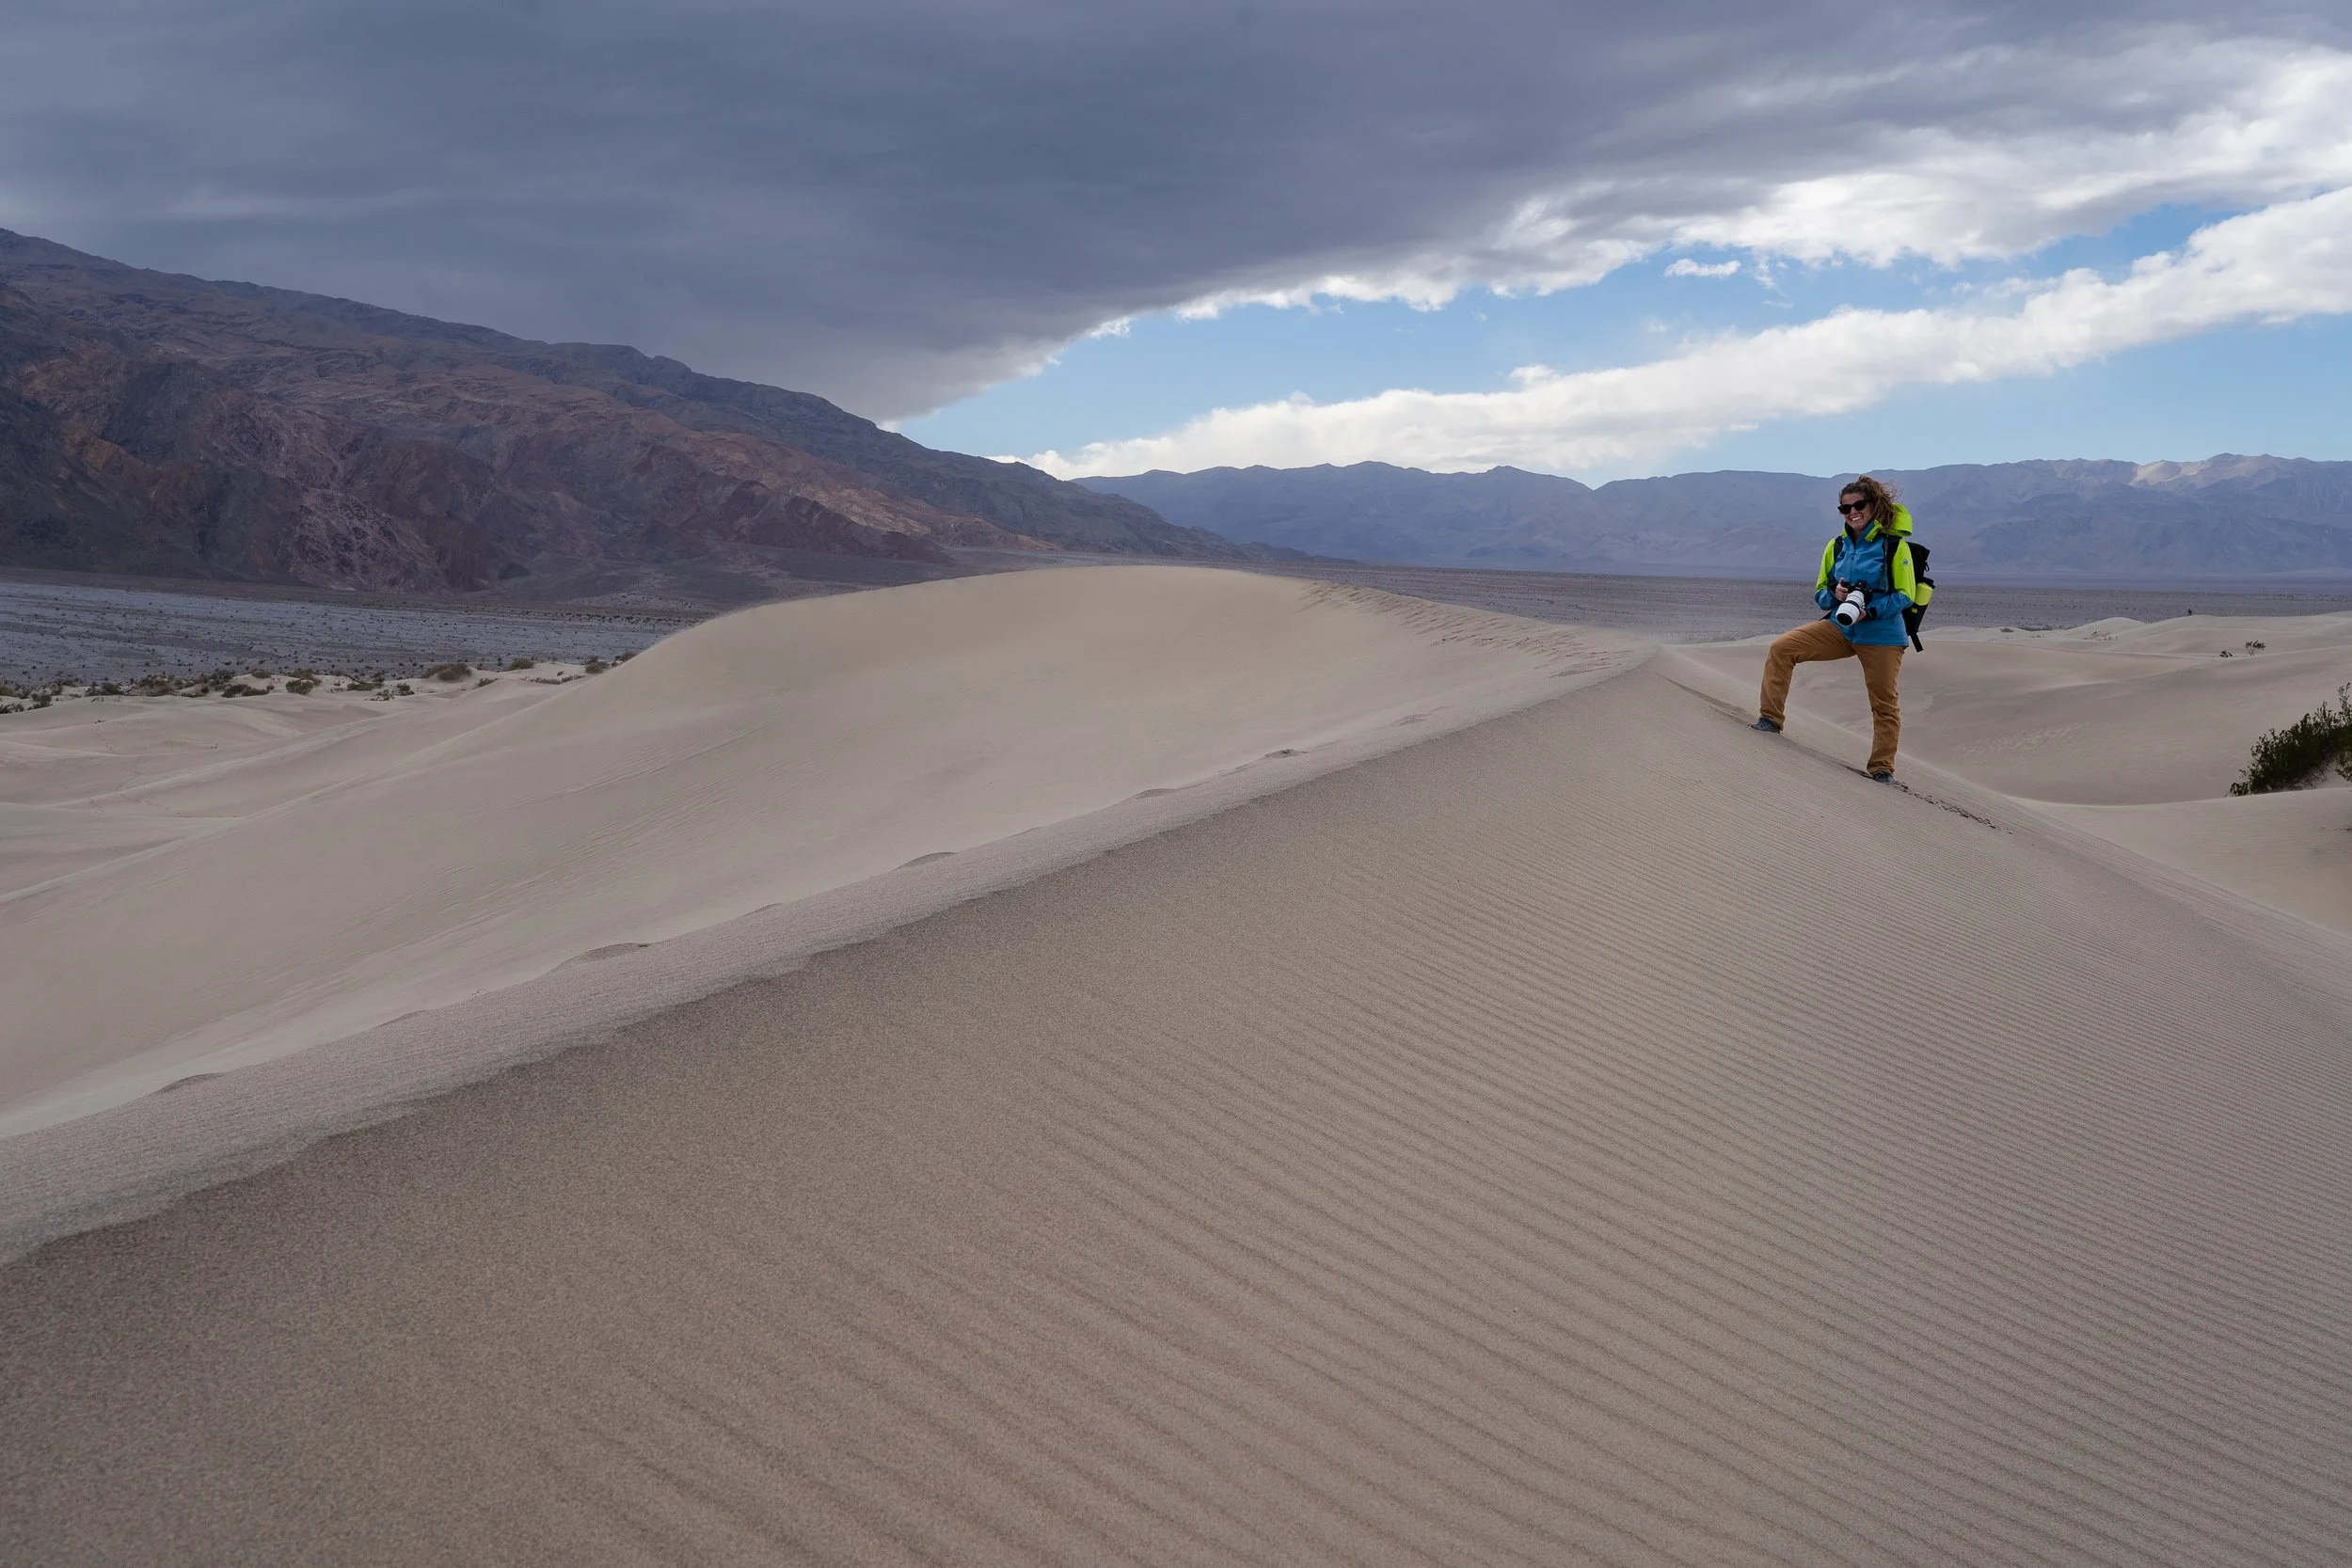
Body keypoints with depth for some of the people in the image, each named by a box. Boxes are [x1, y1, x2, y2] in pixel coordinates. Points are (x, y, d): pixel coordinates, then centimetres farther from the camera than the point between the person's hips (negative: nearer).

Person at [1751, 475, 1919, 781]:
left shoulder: (1894, 545, -8)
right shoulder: (1836, 546, 6)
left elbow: (1905, 595, -9)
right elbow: (1820, 592, 12)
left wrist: (1871, 611, -23)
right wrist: (1834, 594, -12)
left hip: (1882, 634, -4)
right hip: (1840, 627, 4)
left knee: (1883, 704, 4)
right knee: (1781, 648, -11)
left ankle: (1882, 769, 17)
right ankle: (1770, 720, -8)